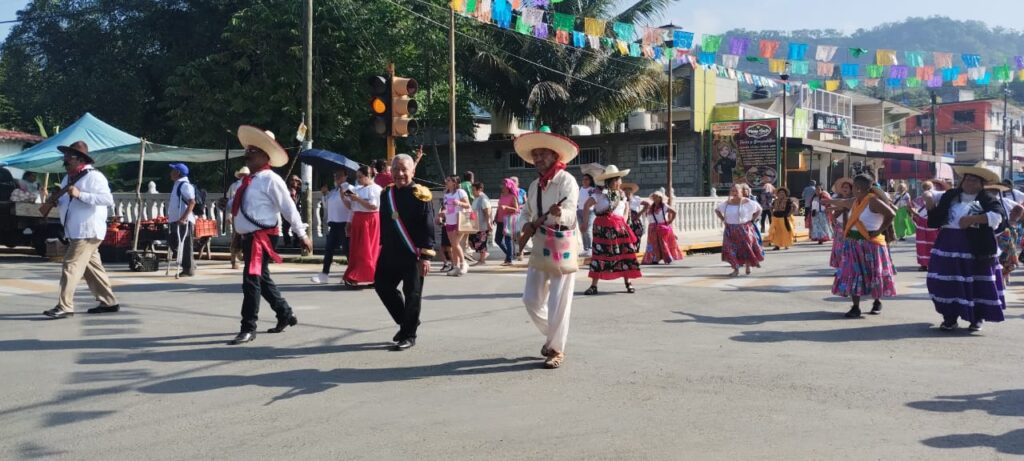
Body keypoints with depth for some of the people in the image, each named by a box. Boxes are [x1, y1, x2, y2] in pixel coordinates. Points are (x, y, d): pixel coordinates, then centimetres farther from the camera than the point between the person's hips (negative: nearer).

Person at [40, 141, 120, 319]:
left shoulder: (94, 176, -13)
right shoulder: (68, 178, 15)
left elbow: (108, 199, -25)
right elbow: (66, 202, 25)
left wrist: (80, 195, -28)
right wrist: (54, 202, 1)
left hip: (88, 231, -9)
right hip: (75, 233, 9)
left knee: (71, 266, -11)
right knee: (92, 267, 13)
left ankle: (64, 307, -9)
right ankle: (109, 302, 20)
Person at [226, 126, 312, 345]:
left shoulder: (270, 179, -12)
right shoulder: (250, 180, 14)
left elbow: (289, 208, -12)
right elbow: (237, 204, 26)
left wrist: (302, 234, -11)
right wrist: (228, 203, 4)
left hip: (262, 237, -10)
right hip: (249, 237, 10)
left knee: (251, 281, -10)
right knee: (262, 280, 18)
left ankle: (248, 329, -2)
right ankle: (286, 315, 34)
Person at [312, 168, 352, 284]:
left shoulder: (349, 189, -7)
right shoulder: (333, 190, 17)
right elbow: (327, 205, 23)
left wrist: (349, 222, -20)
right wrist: (324, 194, 10)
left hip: (344, 224, -8)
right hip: (333, 223, 8)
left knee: (347, 249, -1)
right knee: (328, 248, 6)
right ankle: (324, 274, 10)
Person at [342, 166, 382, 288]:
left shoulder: (376, 189, -5)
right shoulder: (357, 189, 17)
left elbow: (373, 206, -16)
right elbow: (350, 206, 18)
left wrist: (358, 199, -16)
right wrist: (343, 198, 2)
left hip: (370, 222, -7)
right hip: (357, 221, 7)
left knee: (365, 250, -6)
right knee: (355, 250, 7)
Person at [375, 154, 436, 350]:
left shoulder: (420, 195, -10)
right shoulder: (386, 194, 9)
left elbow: (428, 229, -13)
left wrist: (426, 256, -17)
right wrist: (382, 248, 17)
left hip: (413, 255, -6)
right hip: (390, 254, 7)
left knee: (412, 295, 1)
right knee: (382, 286, 12)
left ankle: (408, 336, 14)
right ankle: (405, 322, 30)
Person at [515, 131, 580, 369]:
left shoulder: (566, 180, -12)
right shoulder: (534, 185, 10)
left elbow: (570, 213, -25)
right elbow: (526, 212, 23)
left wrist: (558, 213, -47)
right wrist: (528, 225, 1)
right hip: (539, 246, 7)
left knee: (558, 302, -2)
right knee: (531, 299, 9)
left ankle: (556, 349, 12)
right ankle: (553, 335, 31)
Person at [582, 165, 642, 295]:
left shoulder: (621, 194, 13)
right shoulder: (600, 193, -7)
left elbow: (626, 207, 28)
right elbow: (587, 206, -10)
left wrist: (624, 220, 13)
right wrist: (584, 222, -9)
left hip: (619, 227, 5)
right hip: (603, 227, -5)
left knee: (625, 254, 3)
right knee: (600, 255, -5)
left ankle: (628, 283, 14)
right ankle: (594, 286, 0)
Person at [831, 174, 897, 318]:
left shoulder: (873, 201, -14)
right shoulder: (854, 201, 11)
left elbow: (891, 214, -22)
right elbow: (840, 203, 32)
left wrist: (879, 231, -17)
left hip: (870, 243, -7)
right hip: (853, 243, 7)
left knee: (873, 274, 5)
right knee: (853, 274, 1)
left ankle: (877, 302, 26)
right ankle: (855, 307, 4)